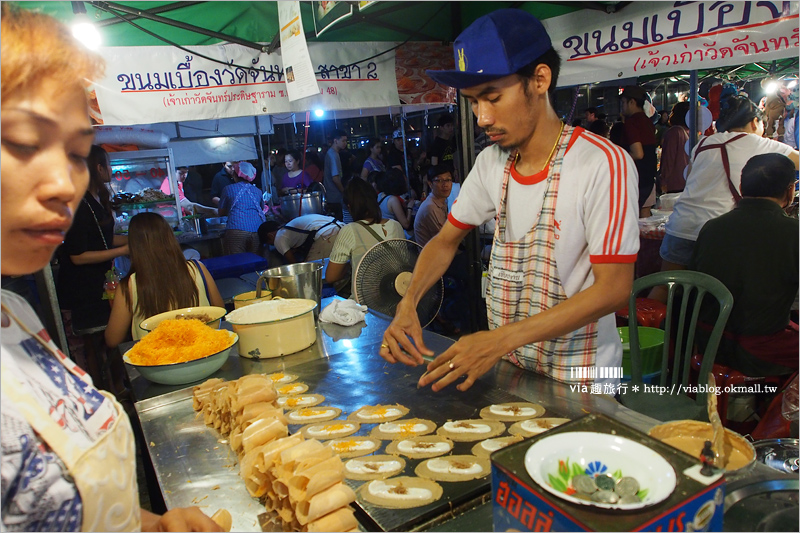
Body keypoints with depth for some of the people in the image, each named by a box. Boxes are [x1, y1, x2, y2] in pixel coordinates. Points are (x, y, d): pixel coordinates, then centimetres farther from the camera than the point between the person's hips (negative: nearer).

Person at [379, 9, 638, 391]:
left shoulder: (605, 164, -18)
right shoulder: (490, 163, 1)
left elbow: (613, 288, -20)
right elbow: (446, 240, 9)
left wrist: (500, 339, -28)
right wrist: (408, 303, -9)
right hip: (507, 368, 4)